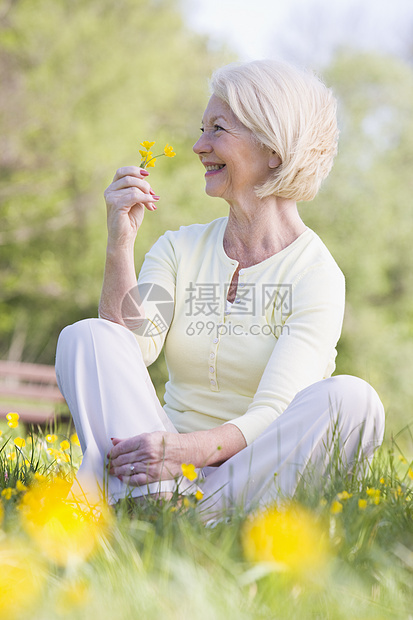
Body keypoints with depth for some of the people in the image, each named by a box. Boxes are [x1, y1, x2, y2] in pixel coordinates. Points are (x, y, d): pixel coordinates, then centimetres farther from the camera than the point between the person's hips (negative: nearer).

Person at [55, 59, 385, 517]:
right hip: (173, 467, 3)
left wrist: (190, 449, -36)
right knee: (84, 336, -17)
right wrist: (120, 243, -16)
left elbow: (273, 415, -17)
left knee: (352, 399, -29)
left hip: (253, 474, -3)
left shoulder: (315, 273, -5)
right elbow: (128, 350, -6)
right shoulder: (180, 248, 9)